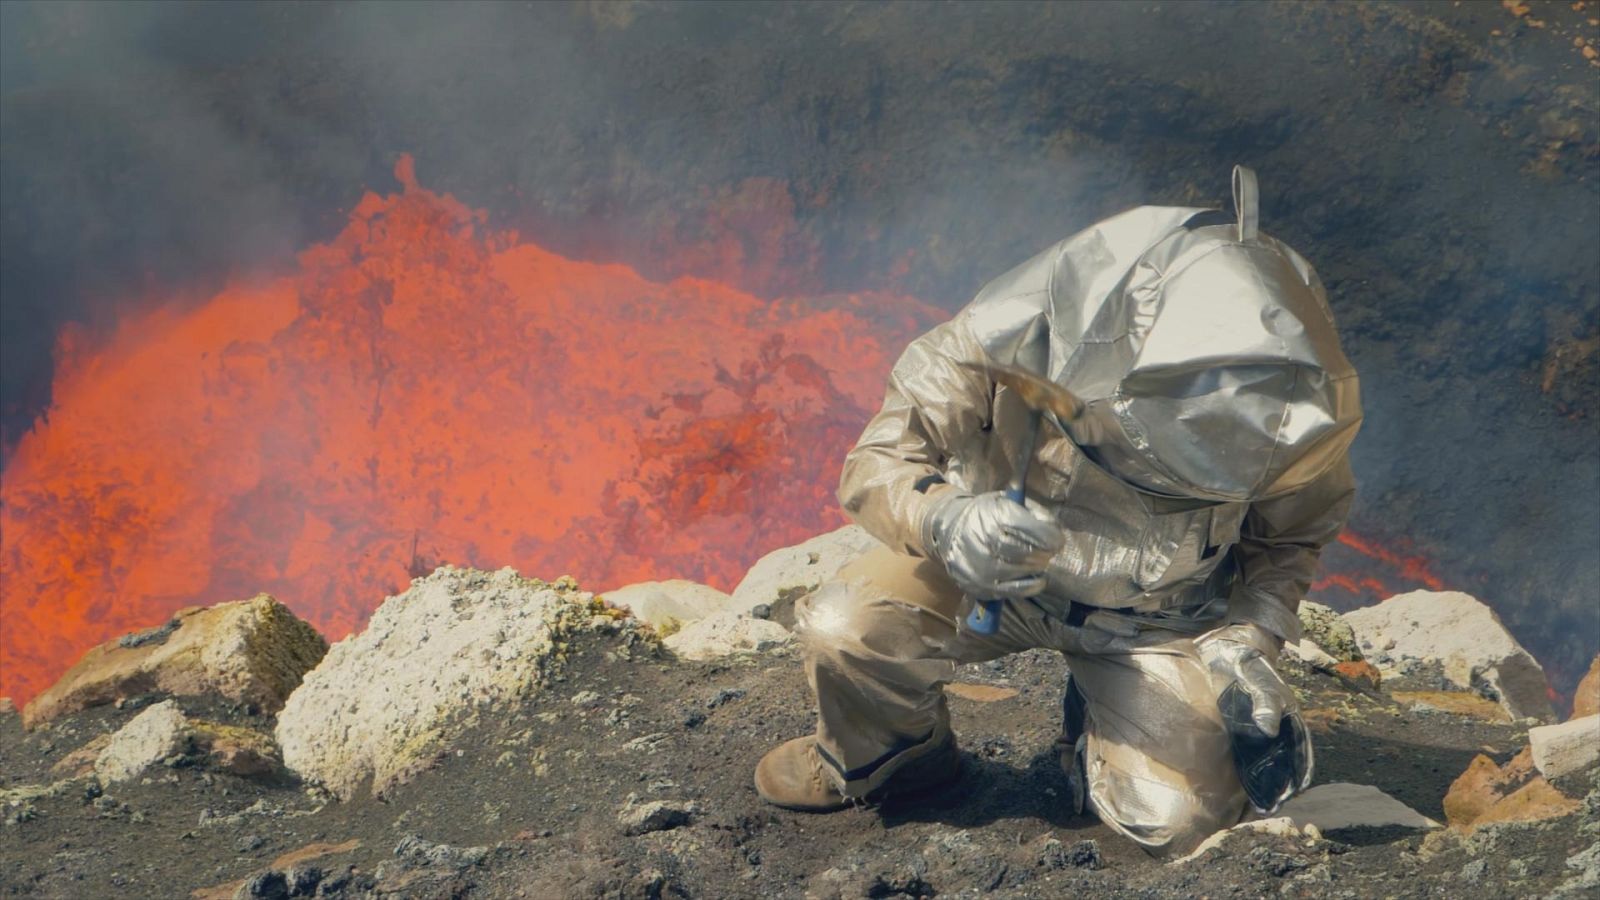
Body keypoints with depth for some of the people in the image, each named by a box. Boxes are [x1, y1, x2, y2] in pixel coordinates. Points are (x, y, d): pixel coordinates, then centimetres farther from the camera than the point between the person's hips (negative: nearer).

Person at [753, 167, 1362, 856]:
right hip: (996, 569, -1)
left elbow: (1289, 538, -2)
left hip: (1161, 616, 1)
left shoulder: (1305, 411, -25)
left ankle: (1094, 739, 19)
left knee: (1178, 822, -19)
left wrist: (1249, 641, -19)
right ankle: (878, 758, 8)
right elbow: (878, 461, -25)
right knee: (847, 628, -30)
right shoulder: (1017, 334, -33)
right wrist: (946, 522, -47)